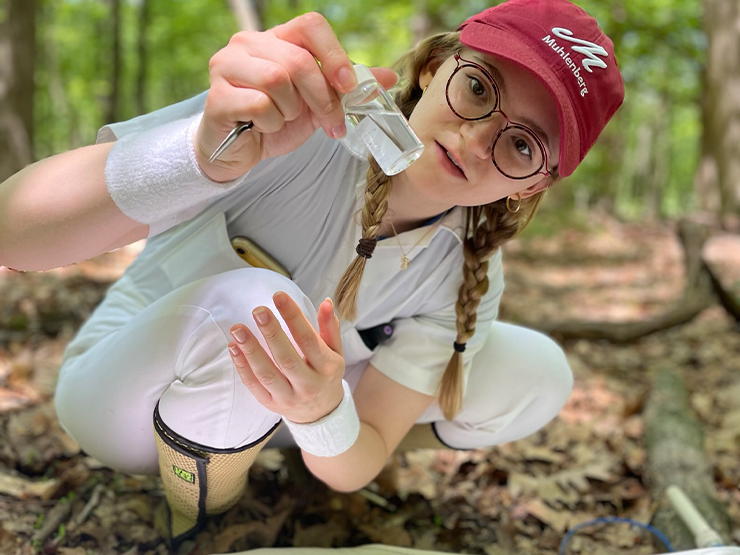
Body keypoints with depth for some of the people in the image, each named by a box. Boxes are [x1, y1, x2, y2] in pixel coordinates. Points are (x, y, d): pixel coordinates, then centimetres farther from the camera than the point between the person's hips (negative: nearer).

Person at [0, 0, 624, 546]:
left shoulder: (466, 276, -16)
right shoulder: (293, 120, -30)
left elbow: (354, 469, -14)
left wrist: (323, 413, -39)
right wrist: (205, 154, -56)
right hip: (124, 389, -3)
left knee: (537, 377, -10)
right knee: (248, 301, -38)